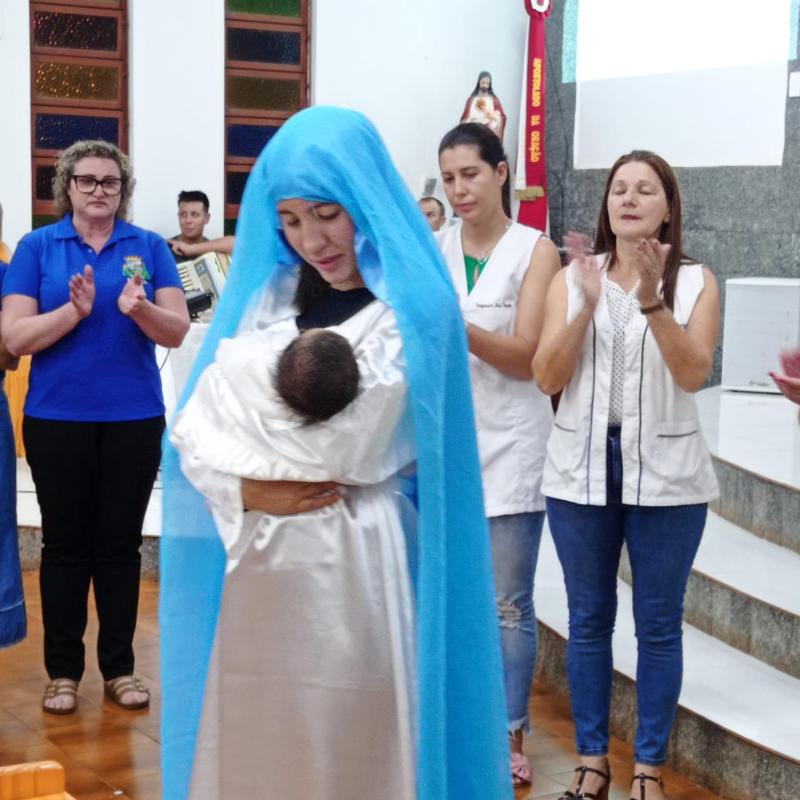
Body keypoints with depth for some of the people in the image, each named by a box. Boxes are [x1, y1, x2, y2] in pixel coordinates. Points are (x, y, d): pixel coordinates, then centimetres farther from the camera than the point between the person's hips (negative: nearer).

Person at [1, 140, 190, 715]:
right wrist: (75, 309, -21)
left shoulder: (150, 247, 3)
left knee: (121, 543, 8)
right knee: (65, 543, 6)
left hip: (134, 418, 1)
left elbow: (177, 331, -4)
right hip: (58, 418, -1)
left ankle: (120, 667, 18)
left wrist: (137, 308, -23)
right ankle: (64, 671, 16)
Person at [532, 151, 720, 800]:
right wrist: (588, 304, -19)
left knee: (658, 623, 5)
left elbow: (693, 374, -14)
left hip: (666, 472, -1)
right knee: (589, 619, 10)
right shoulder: (572, 278, 2)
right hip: (583, 467, 2)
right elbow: (547, 377, -7)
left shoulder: (696, 281, -2)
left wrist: (652, 302, -26)